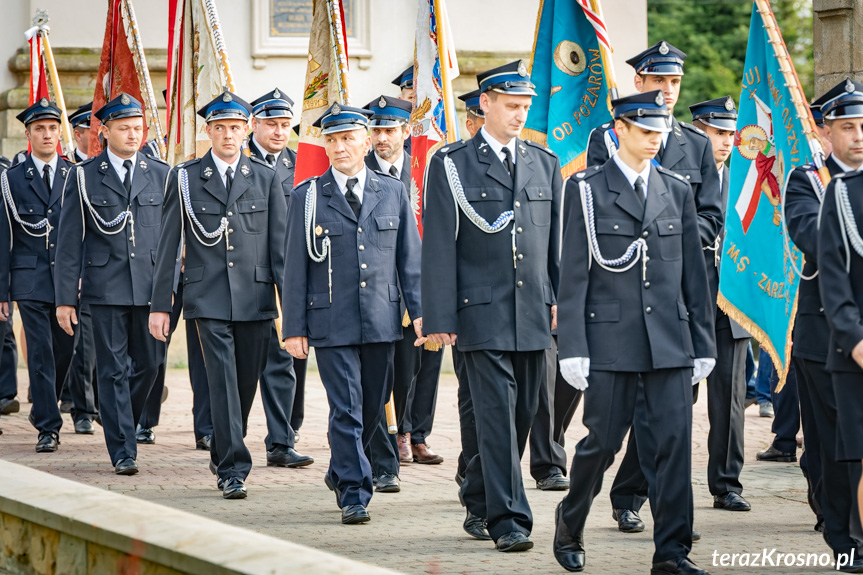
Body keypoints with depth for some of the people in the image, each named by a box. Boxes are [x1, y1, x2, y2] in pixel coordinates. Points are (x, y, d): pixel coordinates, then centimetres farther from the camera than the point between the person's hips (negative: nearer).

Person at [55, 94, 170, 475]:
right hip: (106, 287, -2)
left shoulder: (161, 175, 9)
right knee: (113, 369, 0)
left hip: (150, 286, 2)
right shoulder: (83, 177, 3)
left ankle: (122, 424, 31)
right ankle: (122, 451, 5)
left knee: (149, 363, 5)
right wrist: (65, 298, -3)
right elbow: (69, 242, 2)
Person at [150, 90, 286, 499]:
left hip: (255, 297, 2)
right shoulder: (185, 178, 5)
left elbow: (279, 245, 7)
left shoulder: (266, 178, 9)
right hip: (208, 297, -2)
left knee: (246, 384, 9)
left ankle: (222, 453, 30)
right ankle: (233, 469, -9)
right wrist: (160, 304, 1)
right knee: (223, 382, -10)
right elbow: (168, 245, 5)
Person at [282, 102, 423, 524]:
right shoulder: (307, 197, 3)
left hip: (381, 320, 3)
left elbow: (410, 258, 10)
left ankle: (341, 473, 32)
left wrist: (419, 312, 1)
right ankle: (353, 493, -1)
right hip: (331, 323, -3)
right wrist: (294, 328, -2)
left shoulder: (393, 192, 9)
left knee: (373, 406, 11)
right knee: (346, 408, -6)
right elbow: (296, 268, 3)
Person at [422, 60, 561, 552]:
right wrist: (440, 319, -8)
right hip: (483, 314, -5)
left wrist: (563, 301, 6)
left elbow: (558, 240, 15)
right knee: (498, 415, -9)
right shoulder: (451, 165, 0)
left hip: (535, 314, 5)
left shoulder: (546, 163, 13)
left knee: (523, 416, 9)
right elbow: (439, 247, -3)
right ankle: (509, 519, -6)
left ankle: (479, 503, 27)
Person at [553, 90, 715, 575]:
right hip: (610, 339, -3)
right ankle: (570, 526, 27)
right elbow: (573, 275, -3)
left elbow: (694, 275, 12)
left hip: (670, 342, 3)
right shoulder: (587, 190, 0)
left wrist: (704, 344, 9)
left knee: (674, 442, -3)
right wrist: (573, 348, -9)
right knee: (603, 442, 3)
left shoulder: (678, 191, 11)